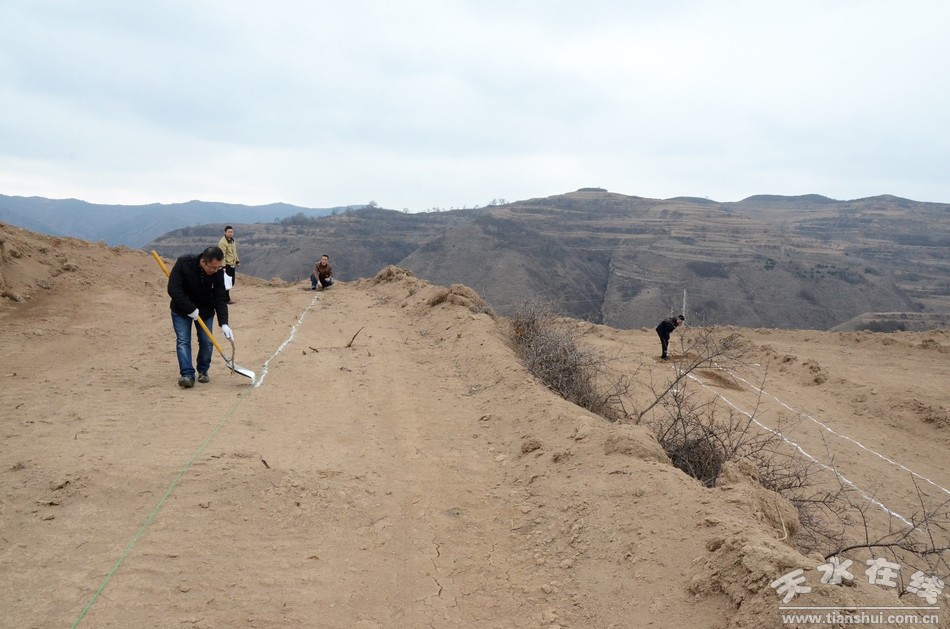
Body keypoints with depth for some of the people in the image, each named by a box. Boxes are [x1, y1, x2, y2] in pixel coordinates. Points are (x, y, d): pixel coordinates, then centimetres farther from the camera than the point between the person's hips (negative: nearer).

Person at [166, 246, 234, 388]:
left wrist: (224, 323, -27)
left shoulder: (218, 272, -20)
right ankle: (187, 375, -17)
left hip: (205, 310, 2)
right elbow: (173, 290, -30)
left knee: (207, 341, -1)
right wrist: (190, 309, -29)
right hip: (181, 310, -2)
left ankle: (203, 371, 18)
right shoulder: (183, 263, -29)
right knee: (183, 340, -13)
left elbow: (220, 299, -19)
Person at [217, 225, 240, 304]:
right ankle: (227, 299, 2)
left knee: (231, 282, 14)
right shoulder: (222, 242, -16)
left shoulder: (232, 241, 12)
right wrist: (223, 266, -25)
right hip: (226, 265, -9)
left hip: (232, 264, 9)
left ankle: (227, 297, 25)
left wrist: (237, 261, 19)